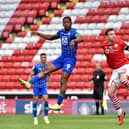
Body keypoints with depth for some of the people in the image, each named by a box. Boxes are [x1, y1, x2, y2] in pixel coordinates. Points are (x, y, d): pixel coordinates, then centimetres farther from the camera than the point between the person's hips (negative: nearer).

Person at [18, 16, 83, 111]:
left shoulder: (73, 32, -14)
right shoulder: (61, 32, 9)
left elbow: (80, 38, -37)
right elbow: (50, 37, 27)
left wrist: (73, 41, -58)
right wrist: (38, 34, 22)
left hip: (70, 59, -7)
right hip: (62, 58, 8)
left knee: (63, 81, -9)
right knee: (46, 70, 0)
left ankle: (59, 104, -6)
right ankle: (29, 83, -5)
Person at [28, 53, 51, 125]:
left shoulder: (48, 66, 2)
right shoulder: (36, 66, -7)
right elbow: (31, 75, -3)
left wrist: (49, 83, 19)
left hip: (44, 86, 2)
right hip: (36, 86, -2)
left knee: (46, 100, -12)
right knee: (35, 101, -1)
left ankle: (46, 117, 1)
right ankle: (35, 118, 8)